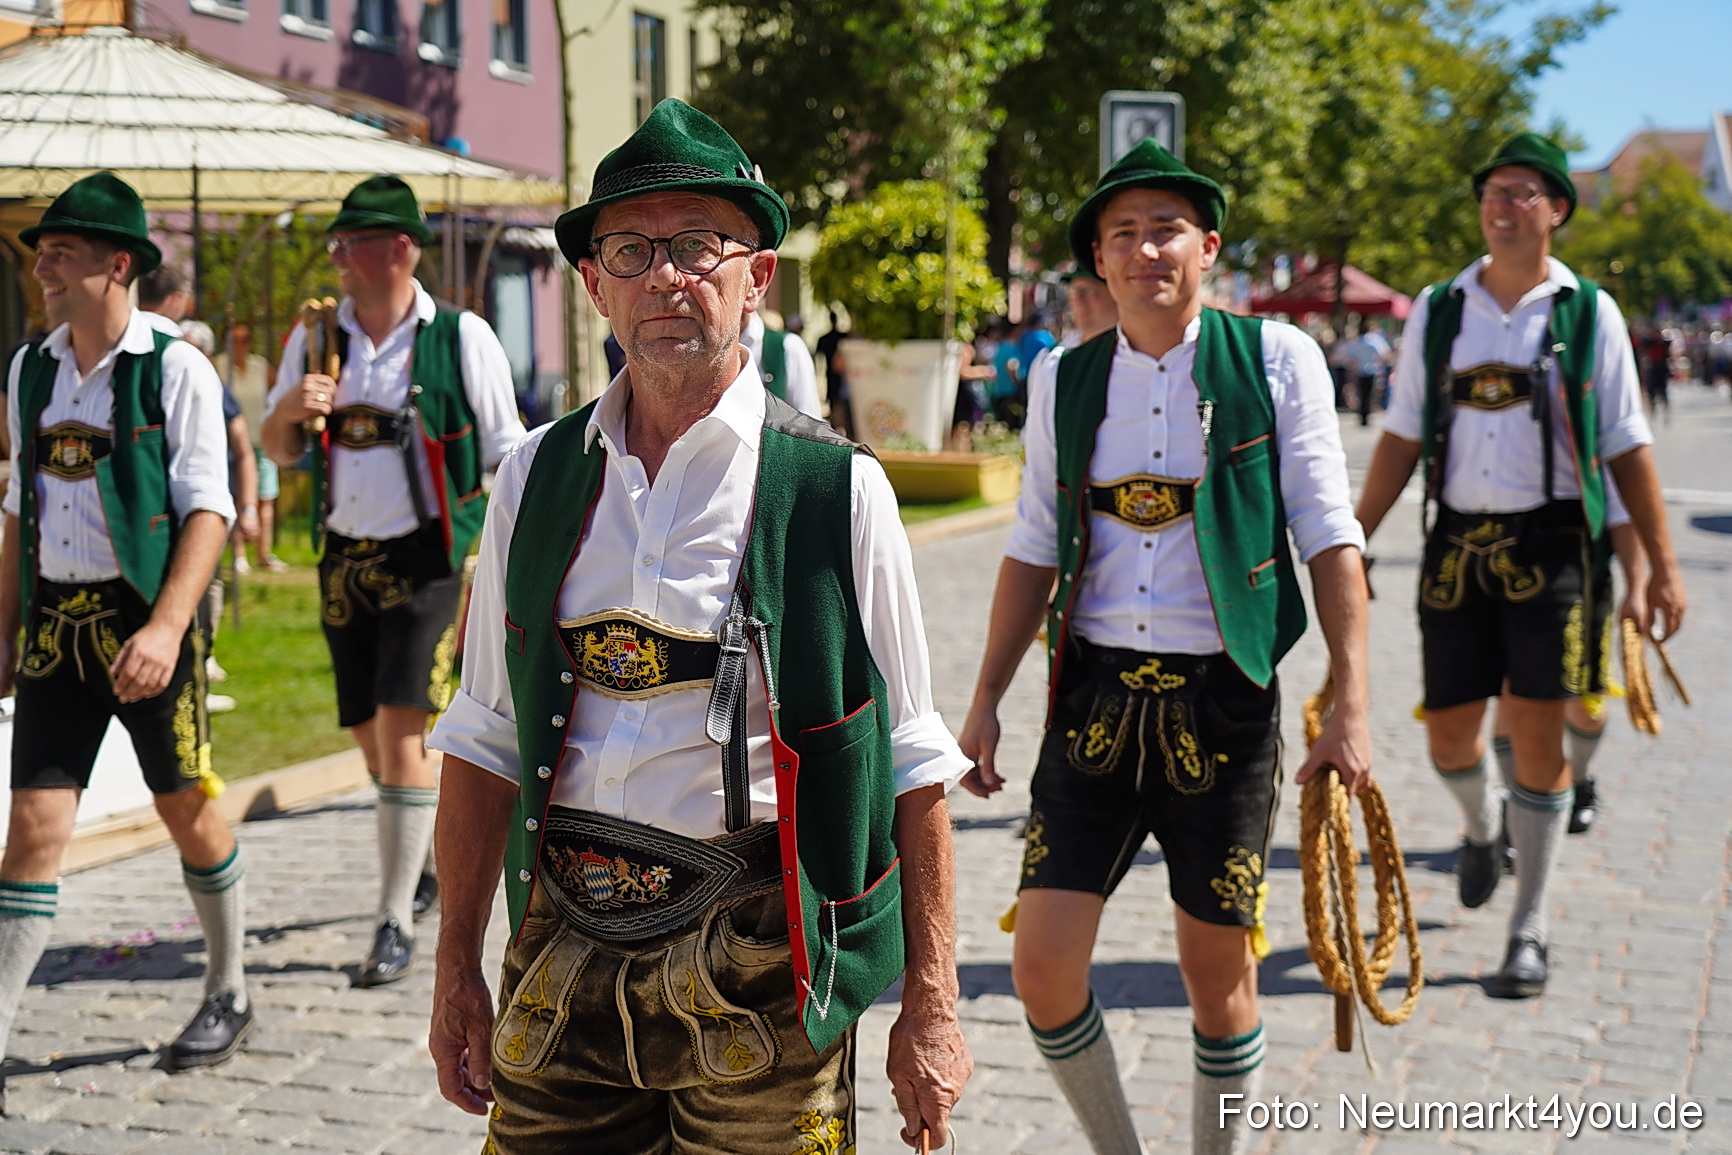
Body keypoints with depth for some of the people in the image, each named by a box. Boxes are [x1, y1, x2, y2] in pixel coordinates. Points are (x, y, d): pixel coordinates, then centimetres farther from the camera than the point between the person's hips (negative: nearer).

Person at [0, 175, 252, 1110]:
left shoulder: (174, 369, -8)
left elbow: (207, 510, -12)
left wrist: (167, 626, -22)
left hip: (145, 621, -4)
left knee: (188, 814, 10)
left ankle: (228, 991, 30)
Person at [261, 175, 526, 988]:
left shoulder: (460, 339, -7)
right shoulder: (315, 337, 6)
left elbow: (509, 458, -3)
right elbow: (278, 451, 13)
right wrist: (289, 407, -10)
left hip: (428, 557, -5)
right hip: (344, 557, 5)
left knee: (400, 732, -13)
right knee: (369, 733, 12)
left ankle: (396, 922, -5)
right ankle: (425, 860, 37)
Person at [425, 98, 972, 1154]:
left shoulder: (838, 489, -4)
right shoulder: (536, 480, 6)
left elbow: (912, 768, -3)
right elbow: (487, 741, 11)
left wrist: (930, 1010, -5)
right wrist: (458, 971, 10)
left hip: (755, 965, -3)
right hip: (563, 954, 3)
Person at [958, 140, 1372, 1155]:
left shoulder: (1275, 359, -3)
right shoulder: (1064, 381, 6)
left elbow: (1331, 538, -3)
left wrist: (1351, 705, -9)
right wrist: (987, 700, 10)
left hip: (1225, 703, -2)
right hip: (1095, 698, 3)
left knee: (1219, 975, 8)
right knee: (1043, 967, -2)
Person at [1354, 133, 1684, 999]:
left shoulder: (1588, 312, 2)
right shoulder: (1437, 310, 8)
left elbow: (1627, 448, 2)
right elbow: (1402, 438, 10)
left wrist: (1662, 566, -2)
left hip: (1550, 543, -2)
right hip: (1458, 541, 2)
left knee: (1537, 731, -4)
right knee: (1449, 731, 6)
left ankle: (1530, 931, 8)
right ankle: (1482, 827, 42)